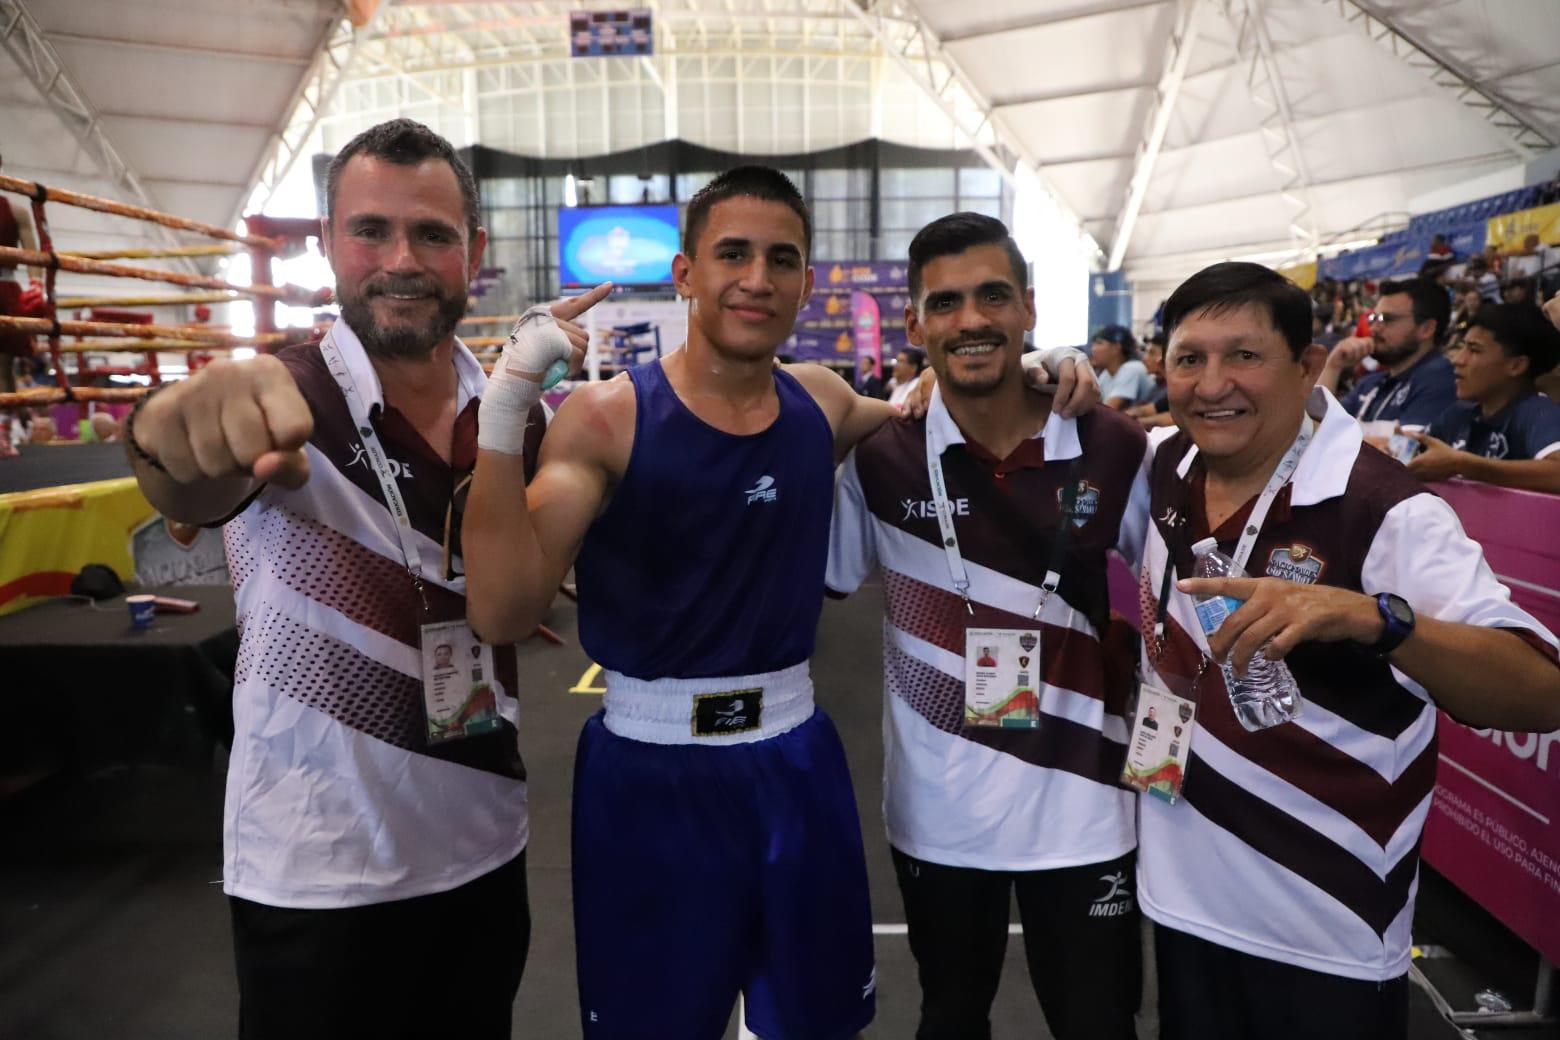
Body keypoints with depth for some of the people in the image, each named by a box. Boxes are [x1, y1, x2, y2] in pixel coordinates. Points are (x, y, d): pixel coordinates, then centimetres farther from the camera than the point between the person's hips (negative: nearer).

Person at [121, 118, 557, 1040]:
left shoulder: (516, 413, -2)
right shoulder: (282, 406, -15)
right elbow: (197, 490, -37)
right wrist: (186, 421, -60)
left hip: (485, 848, 4)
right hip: (316, 876, -4)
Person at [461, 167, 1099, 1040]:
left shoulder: (822, 402, 0)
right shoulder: (608, 415, -13)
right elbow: (504, 612, -21)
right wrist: (507, 403, -28)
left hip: (796, 758, 4)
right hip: (649, 768, -3)